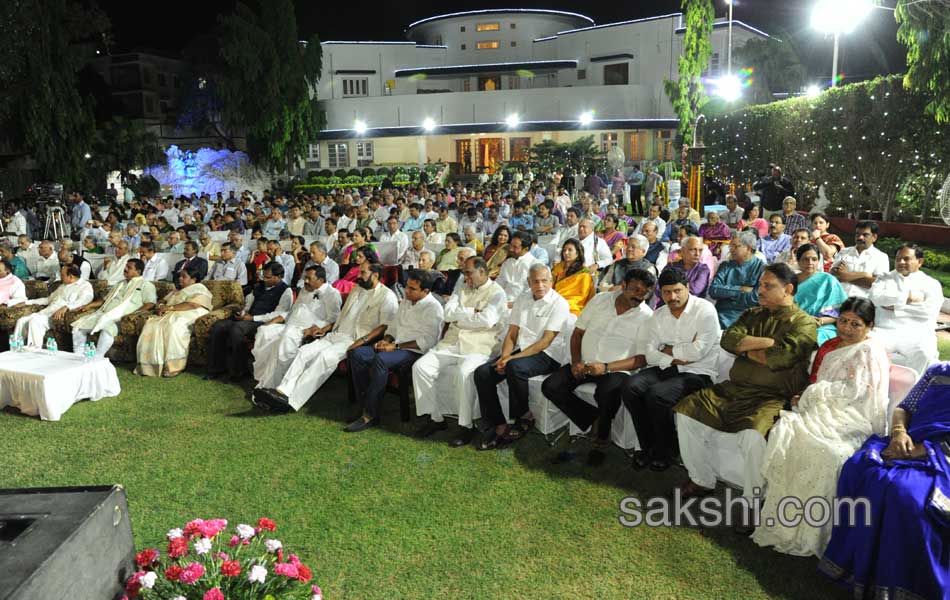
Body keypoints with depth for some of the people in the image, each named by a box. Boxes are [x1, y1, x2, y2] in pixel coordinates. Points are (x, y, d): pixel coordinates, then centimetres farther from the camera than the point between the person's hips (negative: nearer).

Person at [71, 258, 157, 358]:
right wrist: (89, 305, 20)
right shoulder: (121, 284, 32)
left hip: (120, 316, -8)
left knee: (107, 327, -38)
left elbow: (150, 303, -5)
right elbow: (105, 299, 35)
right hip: (103, 313, 8)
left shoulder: (146, 285, 9)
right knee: (78, 325, -8)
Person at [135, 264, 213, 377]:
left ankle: (174, 366, -35)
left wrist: (169, 307, -17)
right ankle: (152, 363, -26)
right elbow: (164, 300, 26)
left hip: (189, 315, -8)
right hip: (170, 315, 8)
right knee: (152, 325, -20)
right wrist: (160, 306, 0)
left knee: (173, 326, -37)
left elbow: (192, 305, -15)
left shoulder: (199, 289, 2)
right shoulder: (178, 290, 31)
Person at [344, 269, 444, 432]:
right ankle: (365, 404, -12)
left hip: (415, 352, -9)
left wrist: (396, 346, -17)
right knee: (356, 353, -11)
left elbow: (427, 341, -16)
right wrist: (386, 340, 3)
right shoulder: (405, 302, 17)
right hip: (395, 347, 9)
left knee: (380, 360, -35)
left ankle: (370, 415, -28)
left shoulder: (433, 308, -9)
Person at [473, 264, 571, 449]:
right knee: (482, 373, -16)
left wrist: (512, 358, -20)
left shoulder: (559, 303, -7)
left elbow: (545, 341, -15)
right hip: (521, 351, 6)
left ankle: (524, 418, -13)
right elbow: (512, 334, 12)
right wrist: (504, 357, -9)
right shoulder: (521, 300, 13)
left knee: (515, 367, -36)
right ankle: (499, 427, -13)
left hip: (547, 356, -6)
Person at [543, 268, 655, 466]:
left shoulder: (646, 317, -5)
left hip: (615, 370, -4)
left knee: (607, 393, -37)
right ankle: (593, 419, -5)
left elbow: (641, 359, -10)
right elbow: (577, 332, 11)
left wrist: (606, 367, -21)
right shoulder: (600, 300, 5)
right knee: (550, 386, -17)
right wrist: (576, 362, -5)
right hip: (584, 364, 4)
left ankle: (601, 439, -8)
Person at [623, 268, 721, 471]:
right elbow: (649, 352, 4)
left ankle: (664, 452, -7)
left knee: (656, 394, -31)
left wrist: (667, 350, -3)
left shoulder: (705, 310, -6)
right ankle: (648, 446, -5)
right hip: (664, 368, 6)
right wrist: (673, 359, -14)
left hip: (696, 373, -6)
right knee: (629, 387, -21)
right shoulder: (659, 315, 13)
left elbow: (697, 352, -16)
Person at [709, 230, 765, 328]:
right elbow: (713, 290, 1)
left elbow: (756, 297, -12)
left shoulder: (762, 268, 1)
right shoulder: (726, 266, 14)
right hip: (723, 315, 2)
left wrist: (726, 292, -4)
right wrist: (740, 289, -7)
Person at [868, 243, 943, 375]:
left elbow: (930, 310, -5)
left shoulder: (931, 283, 13)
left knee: (925, 353, -33)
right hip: (885, 331, 1)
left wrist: (895, 306, -4)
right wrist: (906, 297, -5)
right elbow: (875, 297, -1)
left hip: (916, 334, -1)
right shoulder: (885, 279, 20)